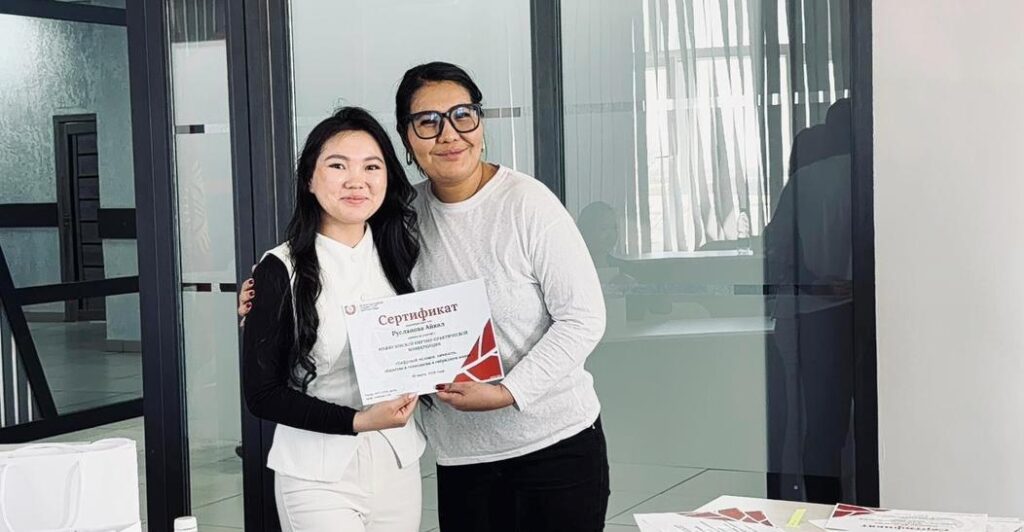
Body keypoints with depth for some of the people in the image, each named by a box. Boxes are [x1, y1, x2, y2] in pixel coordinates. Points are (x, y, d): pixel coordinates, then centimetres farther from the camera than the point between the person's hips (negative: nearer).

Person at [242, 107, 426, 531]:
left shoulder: (399, 256, 3)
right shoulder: (281, 271, -11)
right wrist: (358, 421, -20)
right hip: (319, 477, -5)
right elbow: (262, 393, -11)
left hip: (398, 464, 5)